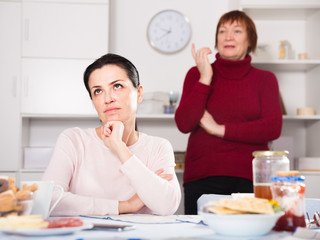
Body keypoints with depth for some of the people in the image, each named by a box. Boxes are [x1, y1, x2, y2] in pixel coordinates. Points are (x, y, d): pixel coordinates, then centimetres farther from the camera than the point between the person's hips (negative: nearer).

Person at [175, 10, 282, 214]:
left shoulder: (265, 79, 10)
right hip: (202, 177, 0)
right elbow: (184, 124, -2)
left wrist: (220, 129, -8)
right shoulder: (197, 74, 10)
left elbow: (273, 128, -4)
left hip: (248, 179, 0)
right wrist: (205, 79, -7)